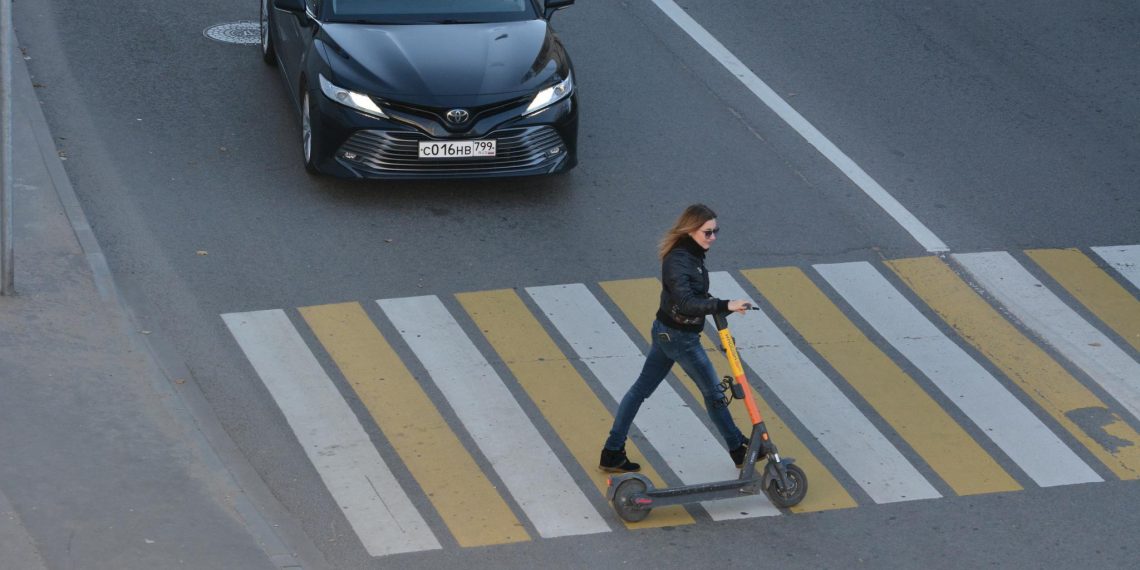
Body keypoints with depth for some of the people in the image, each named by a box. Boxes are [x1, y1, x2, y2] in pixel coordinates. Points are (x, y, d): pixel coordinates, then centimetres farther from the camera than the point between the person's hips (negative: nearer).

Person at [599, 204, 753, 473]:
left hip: (665, 332, 10)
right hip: (679, 337, -10)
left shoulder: (692, 254, 3)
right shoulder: (678, 261, -27)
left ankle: (612, 453, 18)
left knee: (641, 389, 12)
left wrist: (710, 301, 8)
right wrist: (724, 306, -44)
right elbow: (686, 304, -39)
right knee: (713, 392, 8)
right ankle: (738, 449, 26)